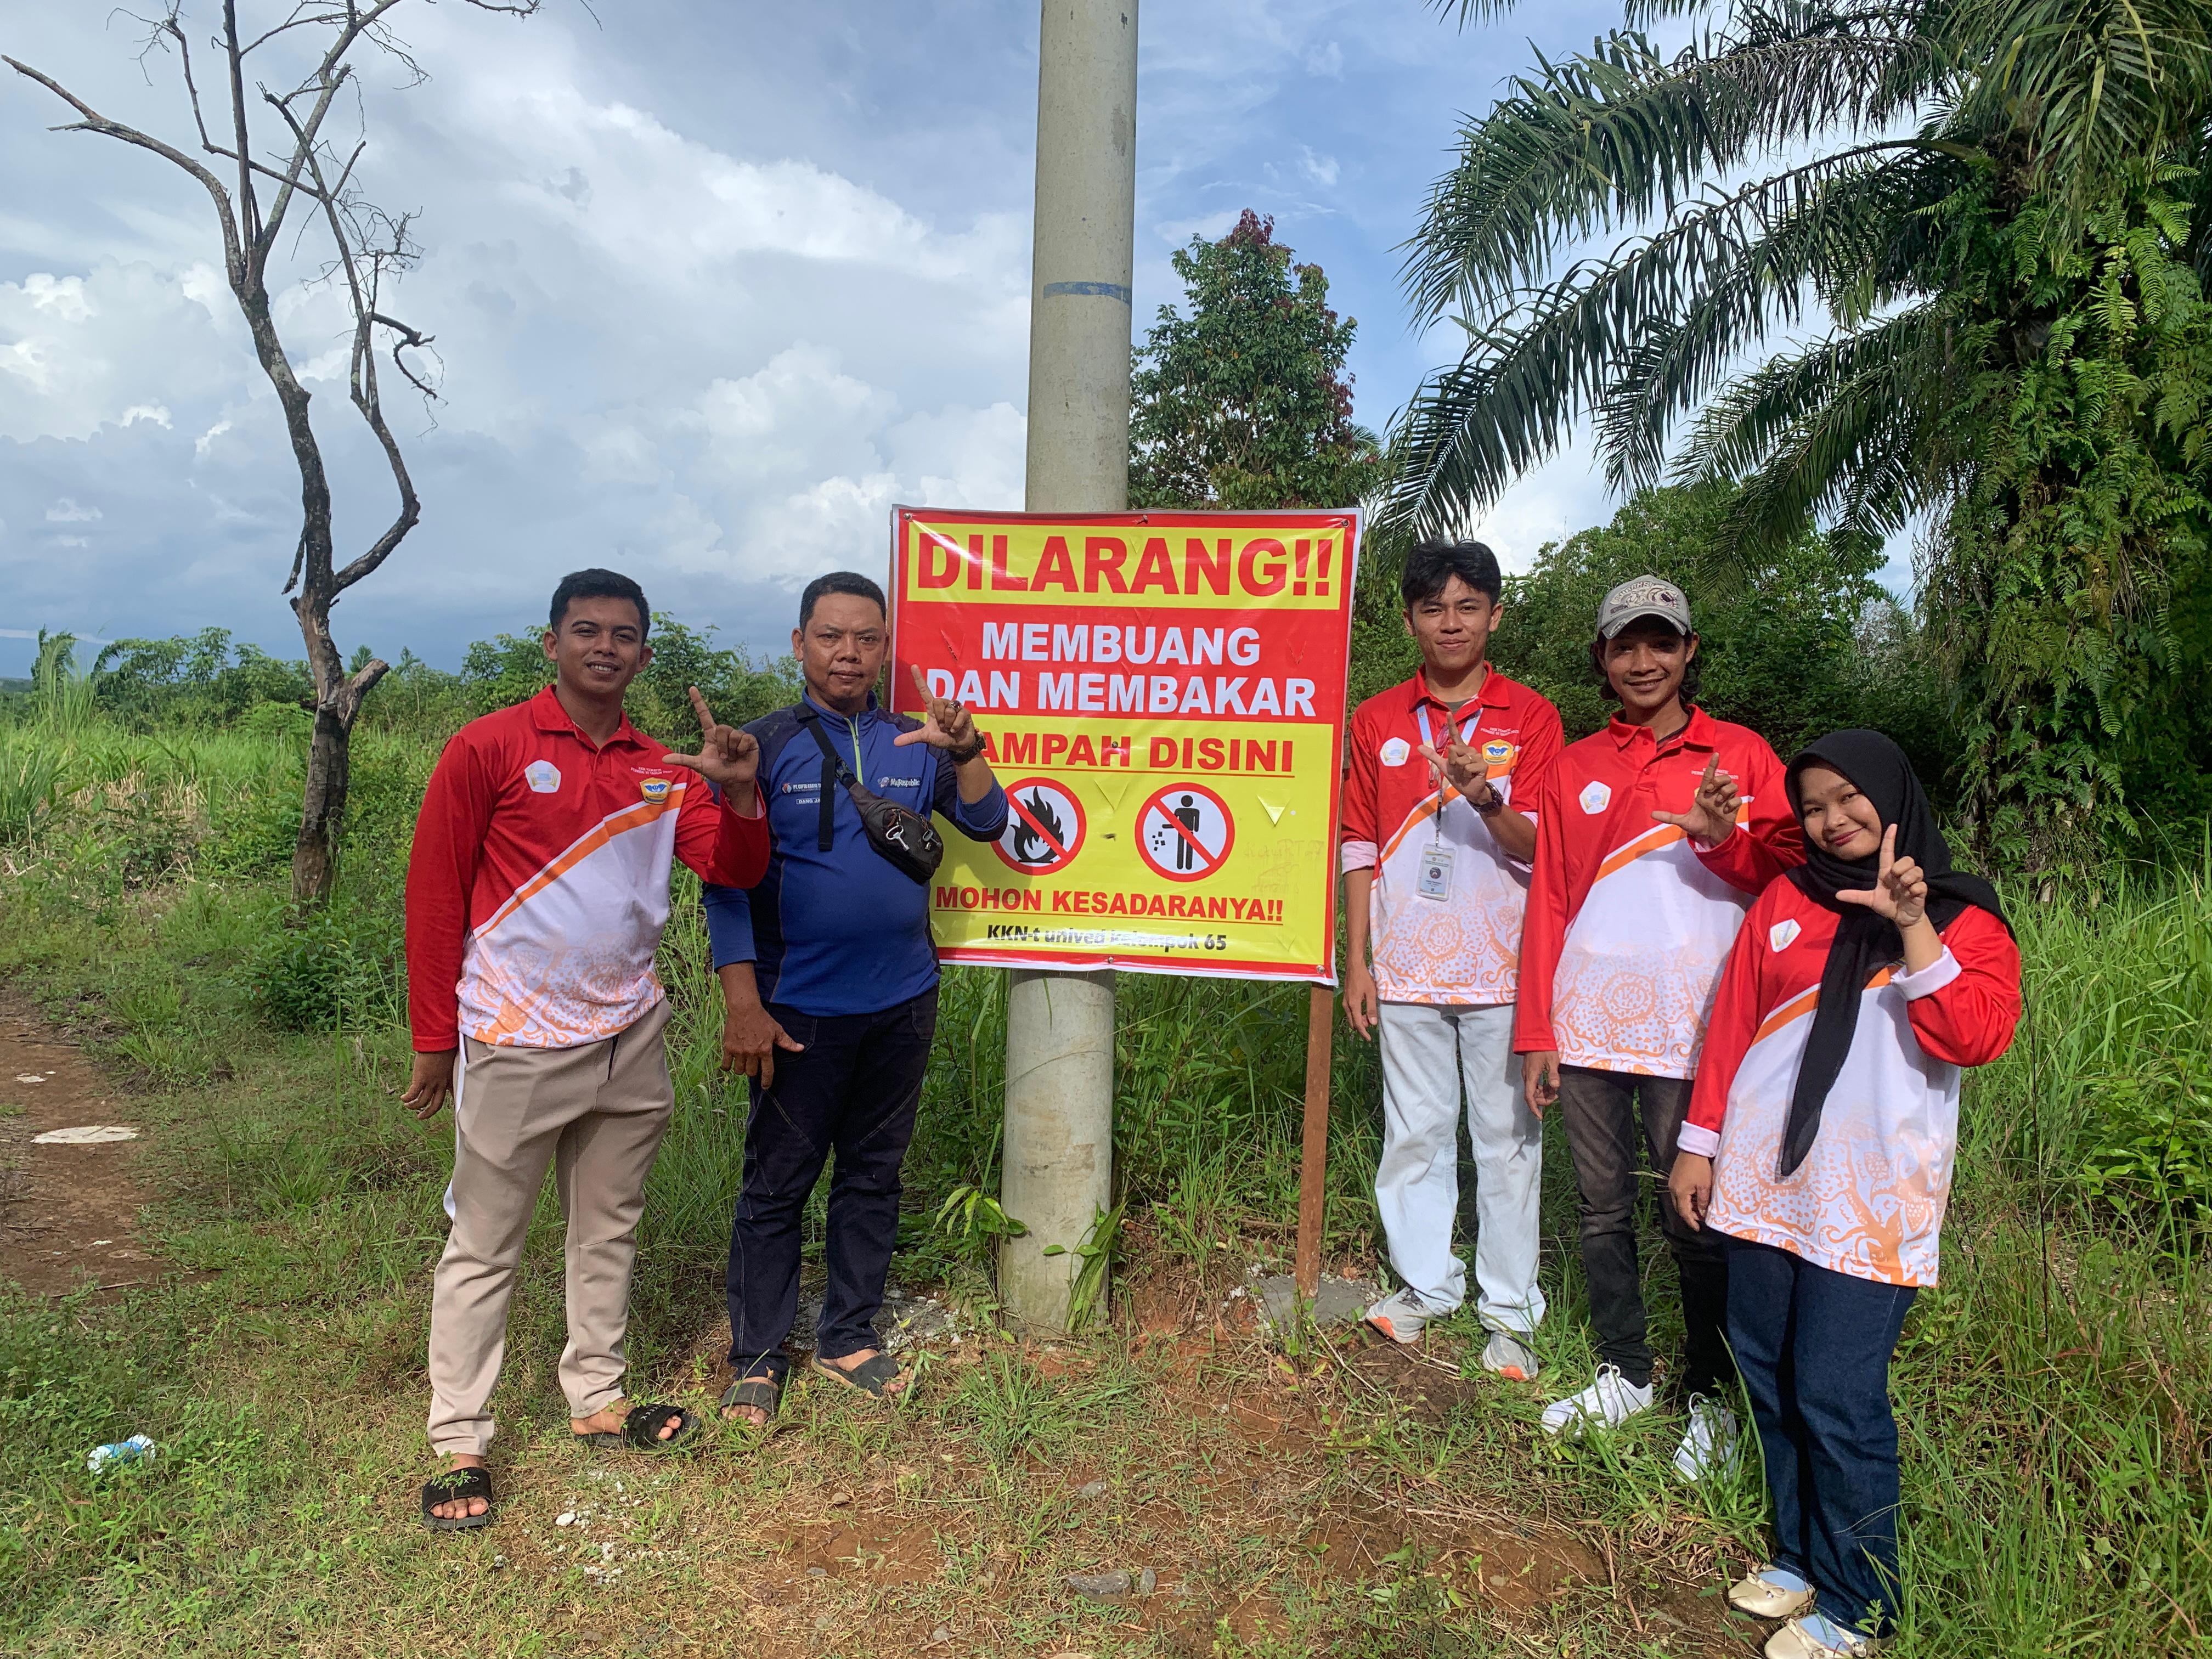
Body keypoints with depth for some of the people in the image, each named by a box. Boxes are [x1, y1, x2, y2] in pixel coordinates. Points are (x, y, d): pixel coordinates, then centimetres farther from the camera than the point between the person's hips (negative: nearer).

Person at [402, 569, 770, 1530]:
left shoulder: (664, 770, 7)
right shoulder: (489, 749, -7)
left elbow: (736, 871, 1)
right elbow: (433, 896, -6)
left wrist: (740, 794, -18)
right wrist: (433, 1040, -6)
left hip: (628, 1041, 5)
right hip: (516, 1045, -5)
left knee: (609, 1231, 16)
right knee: (484, 1247, 7)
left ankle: (596, 1403, 32)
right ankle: (459, 1446, 19)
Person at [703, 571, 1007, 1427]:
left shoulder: (915, 744, 6)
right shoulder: (765, 746, -4)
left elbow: (986, 824, -2)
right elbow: (726, 882, -6)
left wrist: (966, 750, -20)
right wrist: (743, 1004, -13)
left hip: (903, 1002, 4)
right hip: (802, 1010, -3)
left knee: (873, 1174, 14)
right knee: (777, 1183, 5)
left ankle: (849, 1338, 30)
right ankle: (757, 1356, 22)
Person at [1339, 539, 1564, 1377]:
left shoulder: (1529, 716, 1)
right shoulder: (1377, 720, 7)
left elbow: (1539, 848, -5)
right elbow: (1360, 848, 8)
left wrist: (1487, 800, -25)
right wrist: (1357, 959, 4)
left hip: (1500, 964, -2)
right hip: (1407, 965, 2)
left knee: (1506, 1136, 5)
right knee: (1414, 1131, 11)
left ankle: (1509, 1309, 17)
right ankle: (1427, 1282, 27)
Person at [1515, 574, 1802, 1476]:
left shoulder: (1741, 756, 4)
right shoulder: (1575, 767, 11)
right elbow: (1548, 900, 9)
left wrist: (1721, 837, -19)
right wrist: (1536, 1030, 5)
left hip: (1689, 1029, -3)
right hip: (1587, 1022, 3)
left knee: (1694, 1217, 3)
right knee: (1602, 1207, 11)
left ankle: (1712, 1396, 22)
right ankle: (1624, 1372, 29)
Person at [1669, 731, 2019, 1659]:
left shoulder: (1966, 920, 1)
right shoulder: (1785, 902, 10)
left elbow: (1976, 1039, -14)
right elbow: (1732, 1024, 11)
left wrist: (1913, 926, -22)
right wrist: (1701, 1143, 9)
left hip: (1868, 1204, -4)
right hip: (1763, 1183, 4)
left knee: (1836, 1399, -3)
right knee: (1770, 1379, 11)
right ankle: (1801, 1557, 30)